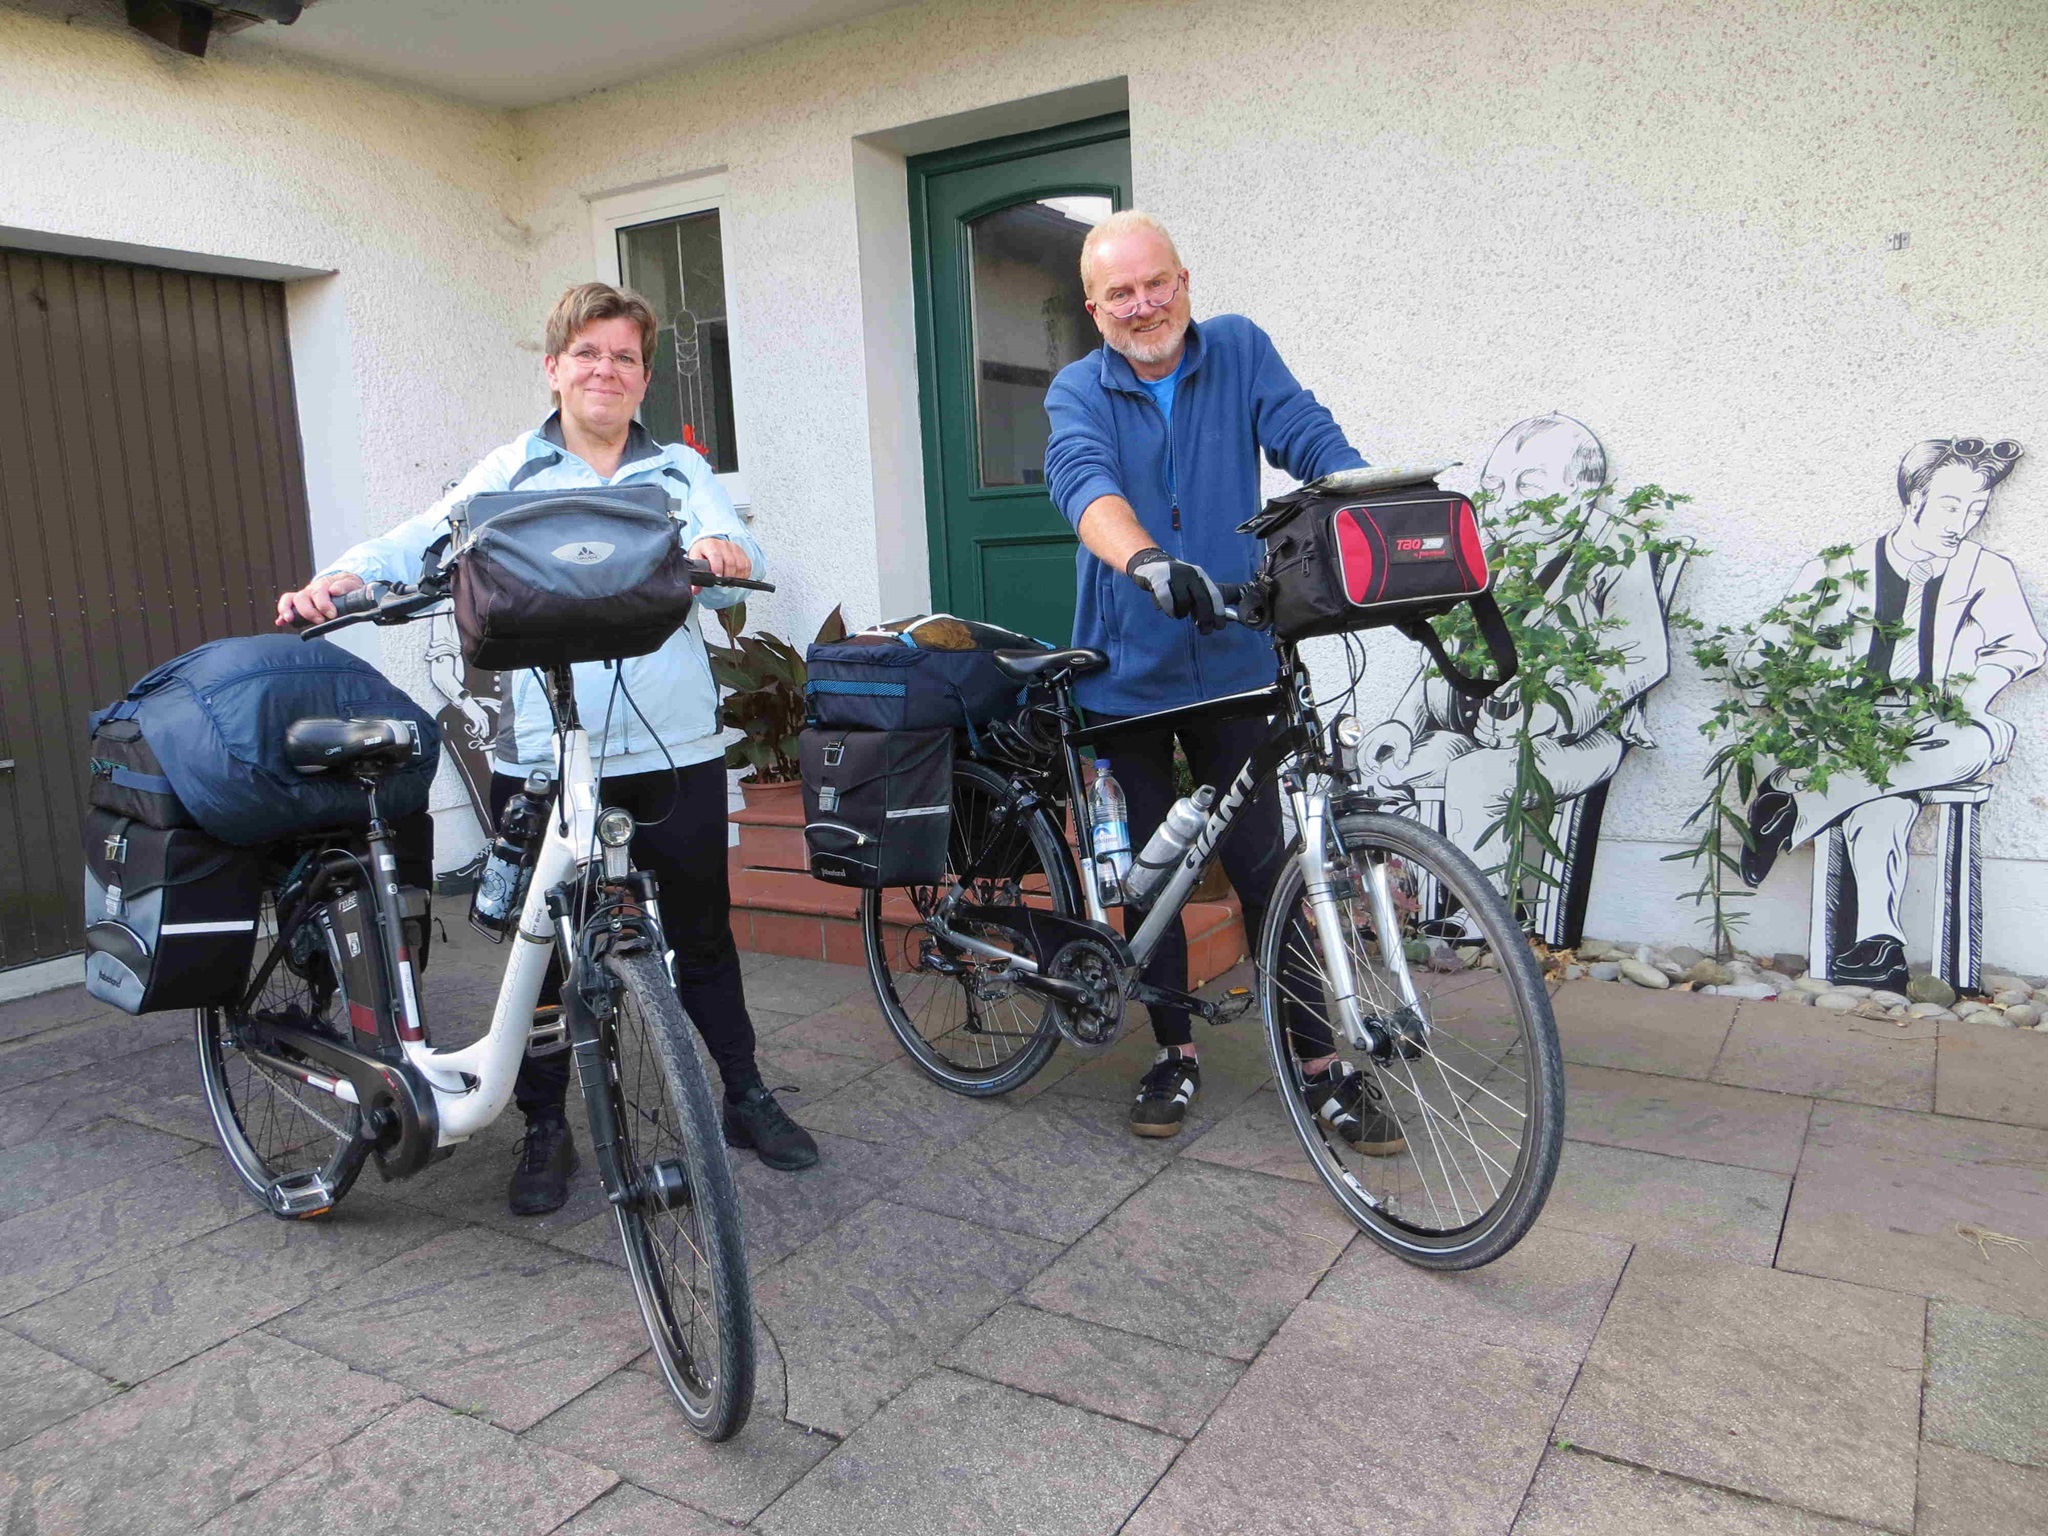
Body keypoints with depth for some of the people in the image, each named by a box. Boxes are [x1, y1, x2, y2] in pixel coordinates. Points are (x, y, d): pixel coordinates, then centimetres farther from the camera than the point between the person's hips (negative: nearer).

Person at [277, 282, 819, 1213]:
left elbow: (737, 561, -5)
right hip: (540, 753, 0)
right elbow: (422, 540, -4)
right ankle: (545, 1127, 26)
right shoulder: (508, 473, 9)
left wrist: (718, 553, -29)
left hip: (674, 749, 1)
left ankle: (744, 1098, 28)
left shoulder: (682, 473, 11)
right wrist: (339, 578, -24)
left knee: (701, 933, 12)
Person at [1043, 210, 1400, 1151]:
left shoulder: (1240, 351, 4)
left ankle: (1321, 1061, 14)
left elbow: (1312, 442, -8)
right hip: (1124, 670, 1)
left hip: (1232, 663, 0)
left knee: (1264, 867, 1)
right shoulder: (1078, 392, -1)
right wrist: (1147, 561, -43)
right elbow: (1084, 481, -23)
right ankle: (1175, 1051, 26)